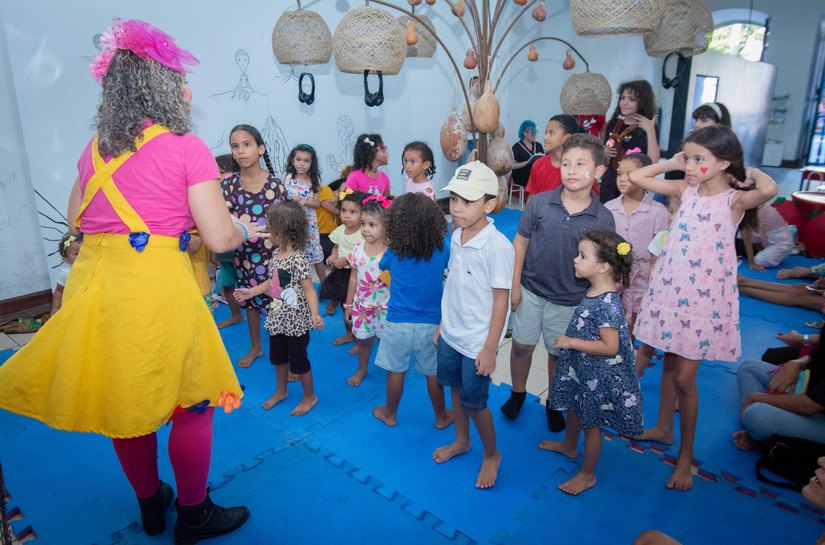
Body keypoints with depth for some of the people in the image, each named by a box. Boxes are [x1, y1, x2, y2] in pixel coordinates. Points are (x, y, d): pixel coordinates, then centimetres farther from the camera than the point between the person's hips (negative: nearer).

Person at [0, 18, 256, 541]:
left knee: (122, 398, 20)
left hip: (95, 281, 7)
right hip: (158, 287, -6)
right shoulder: (187, 147, -8)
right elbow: (218, 237, -12)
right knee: (190, 404, 11)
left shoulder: (95, 148, 9)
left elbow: (75, 220, 20)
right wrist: (247, 230, 9)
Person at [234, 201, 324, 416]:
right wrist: (251, 291, 18)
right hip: (277, 318, 8)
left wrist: (315, 314, -39)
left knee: (298, 360, 8)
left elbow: (309, 290, -26)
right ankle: (281, 391, 44)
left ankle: (310, 396, 29)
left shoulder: (298, 259, -24)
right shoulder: (276, 253, 1)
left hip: (295, 321, -8)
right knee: (277, 356, 22)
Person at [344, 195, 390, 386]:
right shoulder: (358, 249, -5)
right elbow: (354, 278, 4)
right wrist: (348, 305, 8)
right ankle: (362, 370, 43)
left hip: (384, 306, -4)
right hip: (362, 304, 4)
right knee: (363, 339, 20)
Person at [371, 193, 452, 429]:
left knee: (395, 371, 15)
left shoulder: (393, 252, -10)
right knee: (433, 373, 15)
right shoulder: (442, 250, -10)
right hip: (430, 324, 1)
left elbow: (381, 266, 13)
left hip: (397, 323, -1)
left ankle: (390, 414, 35)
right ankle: (441, 417, 33)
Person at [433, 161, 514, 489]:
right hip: (450, 334, 7)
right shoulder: (456, 236, -1)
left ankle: (491, 455, 34)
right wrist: (443, 324, 14)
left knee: (474, 402, 7)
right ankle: (461, 441, 47)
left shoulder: (498, 246, -23)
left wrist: (490, 348, -15)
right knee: (455, 388, 22)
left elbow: (501, 300, -18)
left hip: (476, 342, -7)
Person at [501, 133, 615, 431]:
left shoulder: (604, 218, -11)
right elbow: (520, 242, -3)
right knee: (521, 346, 14)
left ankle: (554, 403, 40)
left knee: (558, 354, 16)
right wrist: (514, 284, -3)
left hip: (570, 301, 0)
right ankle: (517, 393, 40)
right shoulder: (539, 203, -11)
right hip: (530, 291, 1)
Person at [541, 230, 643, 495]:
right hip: (580, 368, 9)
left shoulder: (608, 304, -31)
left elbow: (610, 347, -30)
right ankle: (569, 445, 54)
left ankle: (587, 474, 30)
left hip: (597, 376, -9)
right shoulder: (594, 292, -3)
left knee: (591, 422, 10)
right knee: (574, 408, 28)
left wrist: (571, 342, -27)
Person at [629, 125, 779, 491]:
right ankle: (664, 428, 38)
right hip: (671, 290, 5)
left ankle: (686, 454, 18)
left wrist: (752, 173, -15)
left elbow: (769, 190, -34)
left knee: (684, 377, 0)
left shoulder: (735, 199, -12)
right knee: (670, 364, 18)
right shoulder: (686, 189, 3)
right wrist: (672, 163, 3)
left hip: (705, 296, -5)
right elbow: (636, 177, 8)